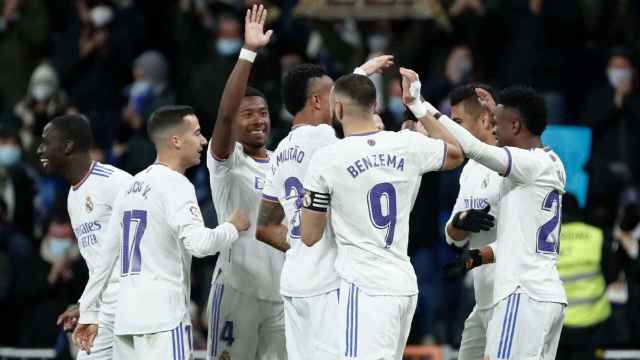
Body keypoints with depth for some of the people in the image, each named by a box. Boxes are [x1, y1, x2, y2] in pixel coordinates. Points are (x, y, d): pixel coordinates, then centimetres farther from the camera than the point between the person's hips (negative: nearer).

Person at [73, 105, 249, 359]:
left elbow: (107, 253, 20)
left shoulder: (132, 185, 17)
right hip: (163, 315, -8)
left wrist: (87, 313, 25)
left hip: (126, 316, 9)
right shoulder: (174, 185, -9)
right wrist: (233, 227, -2)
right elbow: (199, 243, -21)